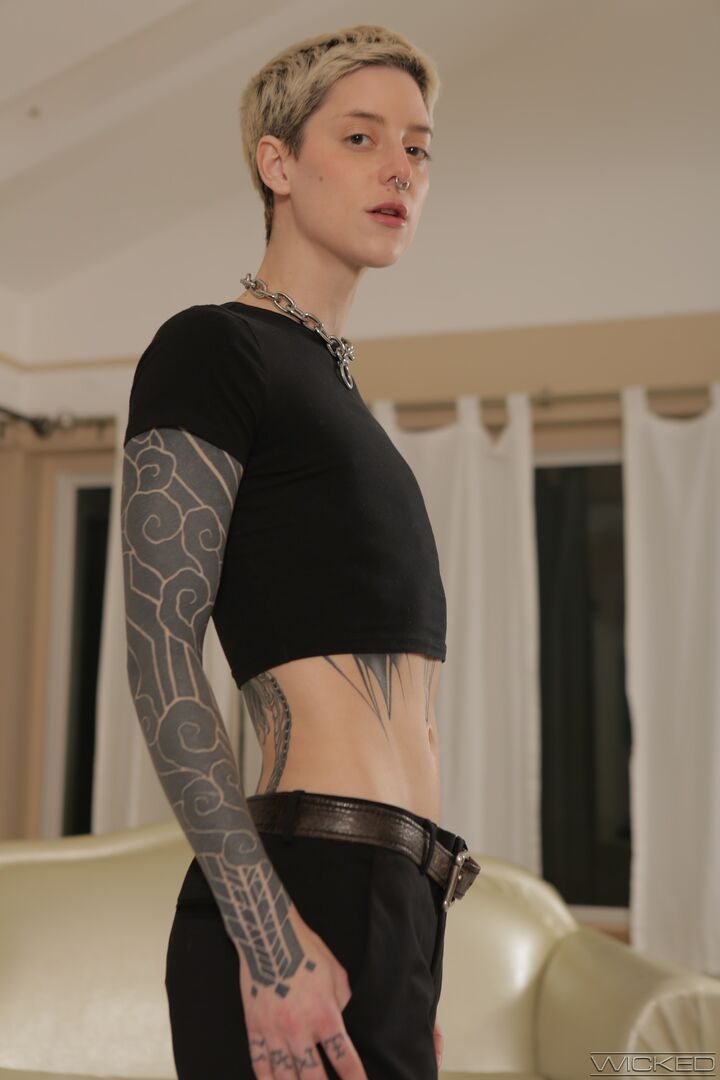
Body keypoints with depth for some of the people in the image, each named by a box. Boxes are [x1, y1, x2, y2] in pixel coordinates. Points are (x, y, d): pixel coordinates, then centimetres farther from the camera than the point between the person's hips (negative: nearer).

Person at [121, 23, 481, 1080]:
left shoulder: (331, 382, 20)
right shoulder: (210, 348, -5)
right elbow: (161, 655, -15)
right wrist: (268, 937, -21)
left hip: (394, 904, 8)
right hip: (308, 893, -8)